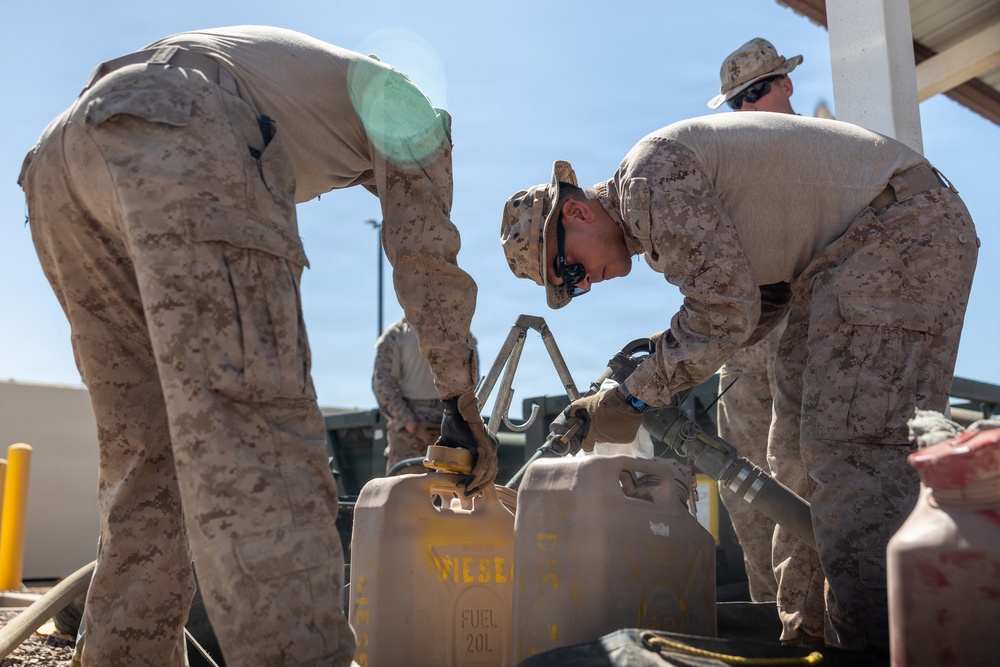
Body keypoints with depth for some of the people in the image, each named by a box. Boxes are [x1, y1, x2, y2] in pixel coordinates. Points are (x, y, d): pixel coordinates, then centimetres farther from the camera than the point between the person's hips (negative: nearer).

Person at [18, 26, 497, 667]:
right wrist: (462, 402, 20)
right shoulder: (410, 100, 24)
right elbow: (427, 256, 14)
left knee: (145, 452, 10)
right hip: (180, 139, -8)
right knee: (258, 437, -17)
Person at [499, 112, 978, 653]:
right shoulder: (648, 215, 13)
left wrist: (632, 400, -16)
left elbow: (725, 311, -23)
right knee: (801, 451, 5)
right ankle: (809, 630, 10)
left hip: (904, 227, -10)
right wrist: (666, 351, 3)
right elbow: (756, 295, 15)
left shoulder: (650, 174, -19)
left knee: (851, 444, -19)